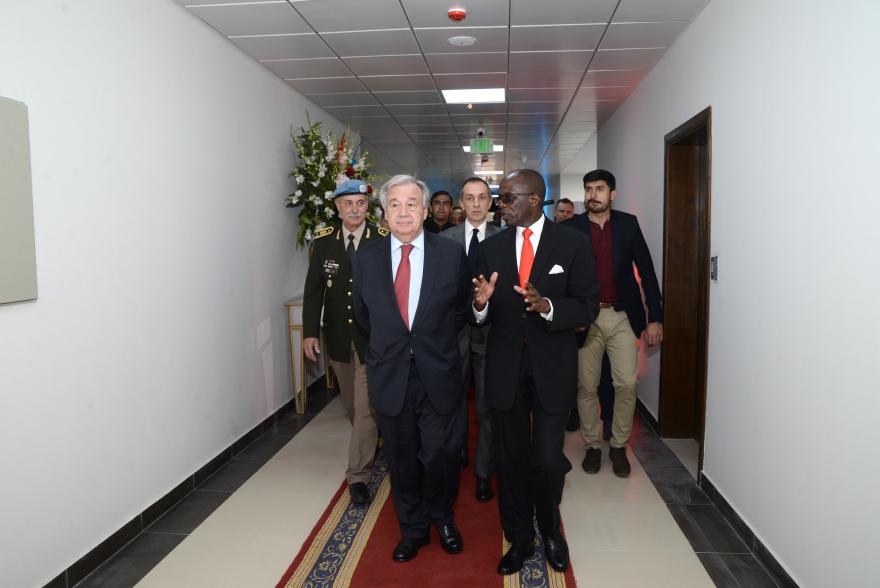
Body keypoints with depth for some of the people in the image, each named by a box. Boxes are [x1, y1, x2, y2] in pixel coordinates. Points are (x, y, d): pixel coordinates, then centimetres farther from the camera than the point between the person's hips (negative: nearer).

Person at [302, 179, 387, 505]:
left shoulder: (384, 240, -9)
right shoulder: (323, 241, 0)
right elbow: (314, 289, 1)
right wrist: (310, 332, -7)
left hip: (372, 337, -4)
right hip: (338, 337, 4)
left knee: (365, 408, -3)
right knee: (352, 406, 20)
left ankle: (357, 476, 9)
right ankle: (370, 444, 46)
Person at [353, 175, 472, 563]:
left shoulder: (451, 254, -4)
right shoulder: (367, 257, 0)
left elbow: (462, 309, 9)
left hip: (438, 375, -1)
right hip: (389, 376, 2)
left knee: (441, 455, 8)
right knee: (402, 459, 14)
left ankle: (442, 517, 38)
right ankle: (413, 528, 36)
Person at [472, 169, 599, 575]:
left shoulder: (572, 244, -4)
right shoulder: (491, 248, 4)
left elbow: (588, 307, -7)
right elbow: (483, 315, 4)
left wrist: (547, 306, -25)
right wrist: (481, 304, -19)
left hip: (552, 366, -2)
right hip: (505, 365, 3)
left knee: (547, 460, 1)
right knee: (510, 458, 12)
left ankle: (550, 530, 33)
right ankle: (519, 538, 33)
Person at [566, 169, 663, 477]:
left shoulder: (628, 224, 3)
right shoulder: (571, 228, -2)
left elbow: (646, 271, 3)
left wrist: (655, 318, 0)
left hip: (623, 317, 1)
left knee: (627, 383, -1)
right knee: (587, 386, 6)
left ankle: (619, 446, 19)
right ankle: (592, 446, 24)